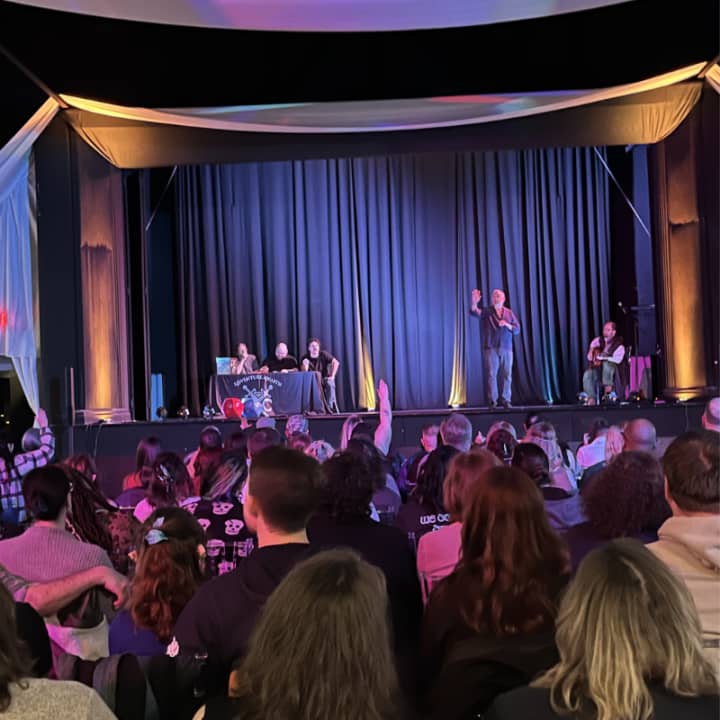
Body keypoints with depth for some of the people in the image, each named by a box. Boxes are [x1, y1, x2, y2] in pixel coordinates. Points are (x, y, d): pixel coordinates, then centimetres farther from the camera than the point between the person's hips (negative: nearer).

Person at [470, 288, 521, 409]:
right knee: (491, 374, -5)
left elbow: (517, 330, 9)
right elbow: (474, 311, -13)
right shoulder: (486, 311, 6)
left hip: (506, 349, 2)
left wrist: (507, 325, -9)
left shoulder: (509, 313, 12)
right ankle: (493, 400, -2)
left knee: (506, 375, 1)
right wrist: (474, 302, -33)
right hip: (491, 348, -2)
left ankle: (506, 400, 6)